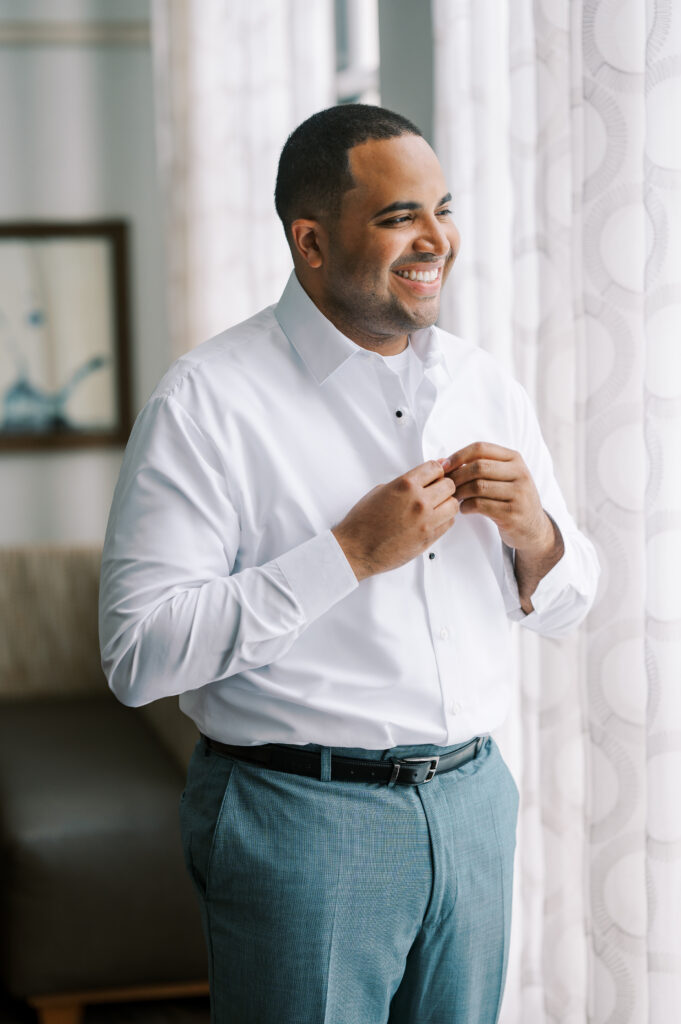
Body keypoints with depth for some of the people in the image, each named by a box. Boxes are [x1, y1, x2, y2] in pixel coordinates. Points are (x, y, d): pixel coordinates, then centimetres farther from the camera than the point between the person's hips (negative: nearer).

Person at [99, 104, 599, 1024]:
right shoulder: (209, 400, -11)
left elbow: (563, 610, 15)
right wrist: (351, 554, -21)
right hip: (301, 816, -5)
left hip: (473, 801, 6)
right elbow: (139, 654, -19)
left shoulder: (485, 384, 7)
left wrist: (533, 534, -8)